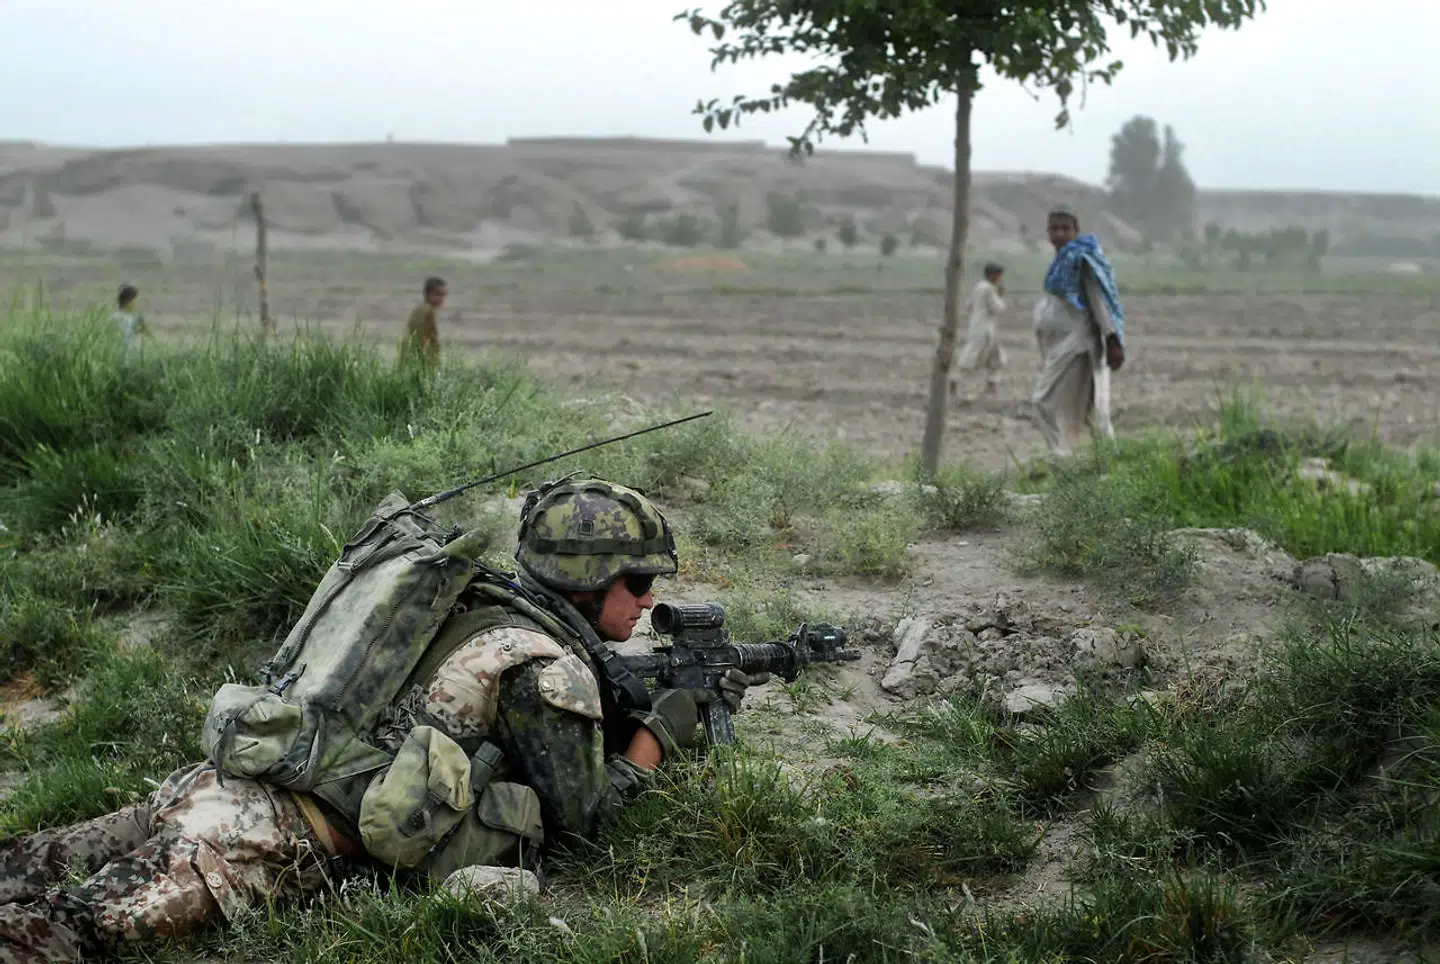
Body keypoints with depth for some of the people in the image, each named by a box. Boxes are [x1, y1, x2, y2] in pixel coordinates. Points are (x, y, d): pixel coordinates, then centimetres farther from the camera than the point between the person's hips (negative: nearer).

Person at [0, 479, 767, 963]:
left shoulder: (488, 607, 18)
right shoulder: (547, 668, -8)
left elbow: (574, 728, 32)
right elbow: (580, 814, 1)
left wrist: (684, 697, 28)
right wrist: (662, 730, 11)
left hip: (231, 772, 8)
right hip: (281, 837, -8)